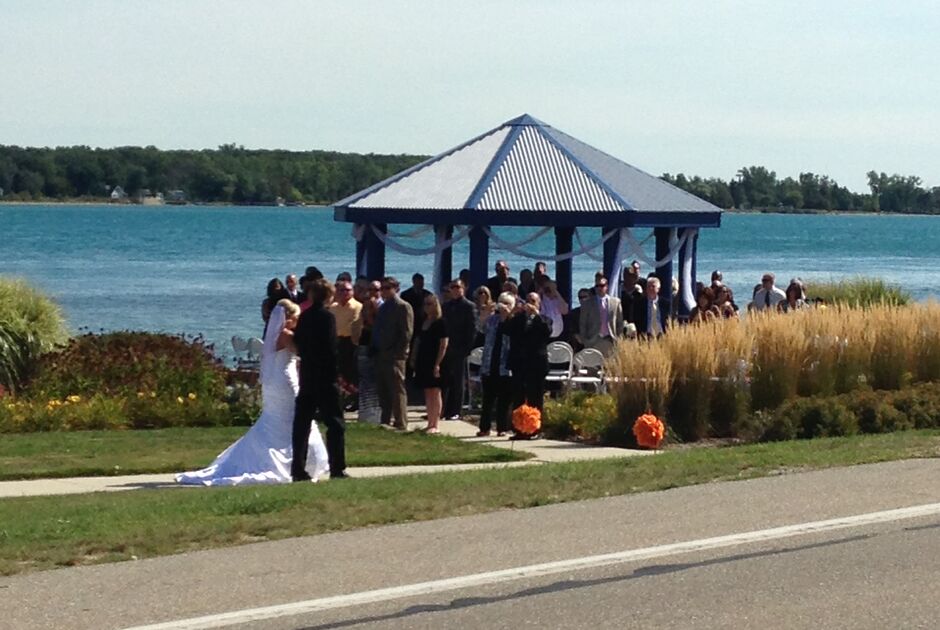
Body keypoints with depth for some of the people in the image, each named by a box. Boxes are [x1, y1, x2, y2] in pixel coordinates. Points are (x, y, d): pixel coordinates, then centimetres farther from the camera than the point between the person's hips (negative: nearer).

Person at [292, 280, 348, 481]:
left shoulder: (304, 316, 9)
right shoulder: (327, 317, -12)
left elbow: (298, 343, 11)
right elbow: (331, 349, -16)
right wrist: (337, 374, -11)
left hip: (306, 376, 7)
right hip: (325, 377, -7)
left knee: (302, 423, 7)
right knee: (335, 424, 0)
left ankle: (298, 469, 7)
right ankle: (337, 469, -3)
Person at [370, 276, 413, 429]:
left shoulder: (403, 307, -6)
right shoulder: (383, 307, 19)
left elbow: (407, 333, -12)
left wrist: (397, 352, -16)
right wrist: (374, 350, 10)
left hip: (394, 358, -8)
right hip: (380, 357, 8)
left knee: (397, 392, -5)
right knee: (383, 392, 12)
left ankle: (401, 424, -2)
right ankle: (385, 422, 19)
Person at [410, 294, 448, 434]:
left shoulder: (440, 323, -9)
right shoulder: (423, 322, 11)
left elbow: (444, 345, -13)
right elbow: (418, 342, 16)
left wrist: (438, 363, -18)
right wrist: (414, 359, 8)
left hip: (434, 362, -7)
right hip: (423, 361, 7)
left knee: (435, 393, -2)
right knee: (427, 393, 9)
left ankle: (435, 425, 1)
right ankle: (430, 423, 14)